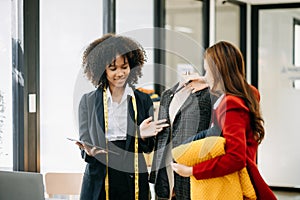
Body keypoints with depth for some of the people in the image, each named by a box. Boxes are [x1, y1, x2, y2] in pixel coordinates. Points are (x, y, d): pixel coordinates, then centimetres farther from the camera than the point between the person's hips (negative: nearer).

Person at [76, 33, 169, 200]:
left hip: (134, 180, 1)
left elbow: (148, 149, 8)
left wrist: (142, 136, -12)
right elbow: (84, 145, 5)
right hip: (98, 181, 0)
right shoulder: (88, 101, 4)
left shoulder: (143, 100, 6)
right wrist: (89, 151, -16)